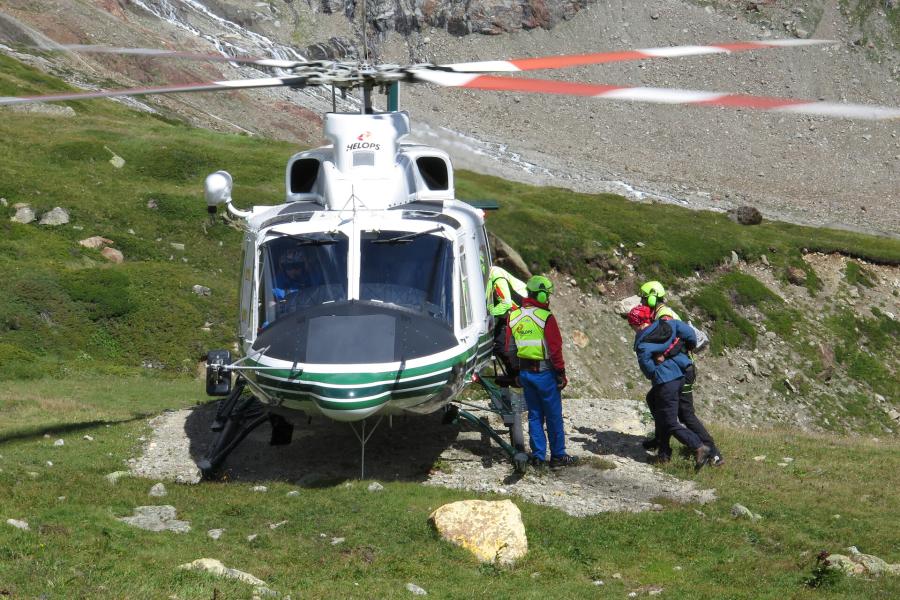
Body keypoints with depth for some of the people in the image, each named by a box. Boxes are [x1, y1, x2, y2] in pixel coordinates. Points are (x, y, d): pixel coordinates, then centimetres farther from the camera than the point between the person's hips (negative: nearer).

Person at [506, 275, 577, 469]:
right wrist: (561, 374, -8)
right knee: (554, 416, 5)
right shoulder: (546, 318, -16)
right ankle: (558, 456, 10)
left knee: (534, 415, 13)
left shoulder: (514, 316, 5)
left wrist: (515, 373, 17)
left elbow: (509, 348, 9)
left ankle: (538, 456, 13)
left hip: (524, 372, 6)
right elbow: (555, 349, -15)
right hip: (544, 372, -6)